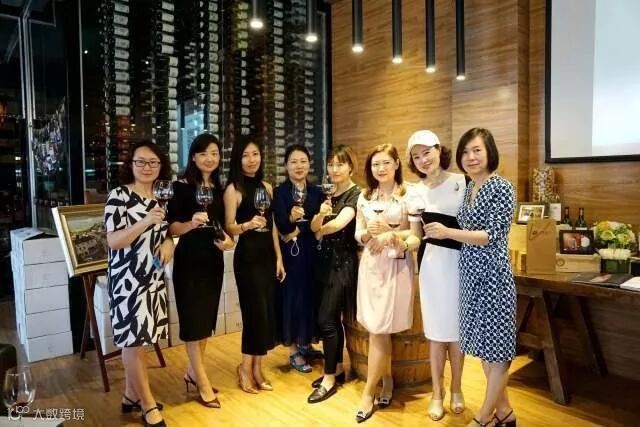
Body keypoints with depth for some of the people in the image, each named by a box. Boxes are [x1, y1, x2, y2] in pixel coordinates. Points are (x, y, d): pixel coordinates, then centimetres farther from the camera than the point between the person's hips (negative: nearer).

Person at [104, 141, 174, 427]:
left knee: (137, 340, 15)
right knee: (133, 340, 0)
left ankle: (131, 396, 29)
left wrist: (168, 242, -2)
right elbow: (113, 241, -16)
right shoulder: (119, 195, -10)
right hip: (128, 279, -7)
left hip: (153, 278, 7)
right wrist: (144, 223, -29)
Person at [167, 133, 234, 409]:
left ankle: (193, 372, 30)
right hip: (189, 259, -6)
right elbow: (171, 227, -14)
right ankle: (203, 382, 14)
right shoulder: (182, 186, -9)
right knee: (193, 319, 2)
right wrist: (191, 223, -32)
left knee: (207, 318, 13)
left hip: (213, 259, 7)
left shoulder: (219, 189, 9)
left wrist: (227, 239, -3)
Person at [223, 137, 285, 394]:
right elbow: (229, 227, -11)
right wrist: (248, 225, -31)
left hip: (267, 255, 6)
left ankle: (256, 368, 22)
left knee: (268, 312, 7)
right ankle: (246, 369, 18)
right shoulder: (233, 189, -6)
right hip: (247, 257, -6)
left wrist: (279, 257, 10)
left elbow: (273, 226, 13)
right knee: (255, 311, -2)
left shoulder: (266, 187, 11)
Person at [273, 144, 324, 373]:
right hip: (290, 254, -4)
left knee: (311, 297, 11)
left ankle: (306, 344, 29)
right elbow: (282, 226, -17)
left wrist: (298, 230, -13)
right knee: (292, 298, 3)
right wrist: (291, 218, -37)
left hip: (311, 253, 4)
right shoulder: (279, 192, -6)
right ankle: (294, 352, 16)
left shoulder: (317, 192, 5)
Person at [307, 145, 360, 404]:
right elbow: (315, 228, 4)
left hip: (343, 262, -7)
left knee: (326, 319, -6)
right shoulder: (328, 194, 12)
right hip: (326, 260, 7)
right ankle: (337, 368, 27)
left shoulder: (356, 194, -10)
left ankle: (330, 379, 7)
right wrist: (320, 213, -18)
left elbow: (339, 223, -25)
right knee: (332, 318, 12)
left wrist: (322, 228, -4)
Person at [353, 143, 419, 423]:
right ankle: (387, 381, 27)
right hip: (371, 266, 4)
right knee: (379, 330, 8)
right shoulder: (364, 196, 9)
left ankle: (368, 393, 10)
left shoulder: (408, 194, -4)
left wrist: (391, 234, -19)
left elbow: (417, 234, -6)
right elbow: (358, 236, 9)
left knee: (378, 330, -2)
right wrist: (370, 233, -11)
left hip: (396, 266, -4)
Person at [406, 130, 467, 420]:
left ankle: (456, 389, 31)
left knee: (456, 329, 10)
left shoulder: (462, 182, -5)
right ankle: (437, 393, 25)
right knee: (435, 331, 9)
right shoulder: (415, 192, 4)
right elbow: (415, 236, 6)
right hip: (431, 265, 2)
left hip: (460, 263, -2)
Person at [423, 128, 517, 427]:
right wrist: (440, 232, 4)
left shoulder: (502, 187, -11)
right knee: (482, 346, 16)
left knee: (497, 351, 5)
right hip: (470, 273, 8)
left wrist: (448, 232, -18)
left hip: (492, 275, -8)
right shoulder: (469, 188, 11)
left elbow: (492, 236, -17)